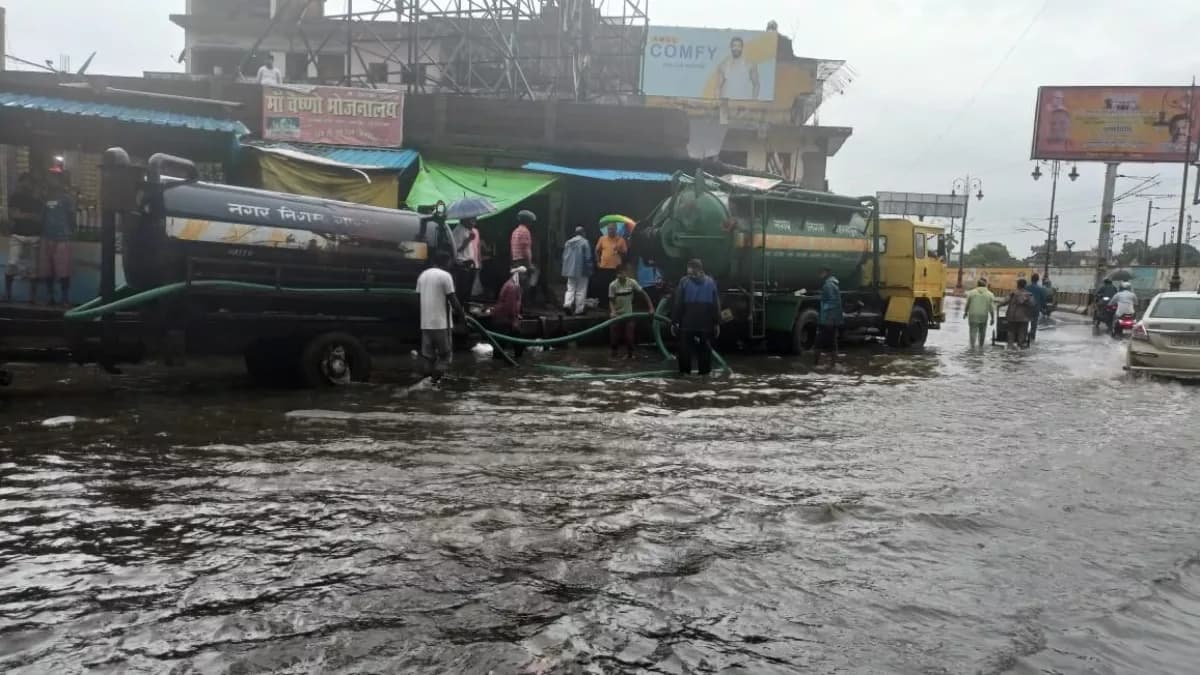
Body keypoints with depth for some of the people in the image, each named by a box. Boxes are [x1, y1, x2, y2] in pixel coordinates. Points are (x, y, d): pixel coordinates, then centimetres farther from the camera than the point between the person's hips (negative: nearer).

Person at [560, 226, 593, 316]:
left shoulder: (568, 242, 9)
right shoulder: (585, 242, -9)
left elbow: (564, 256, 13)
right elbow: (588, 258, -11)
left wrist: (567, 268, 21)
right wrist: (589, 270, -3)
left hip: (570, 270, 5)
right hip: (581, 271, -5)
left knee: (570, 289, 12)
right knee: (581, 291, 4)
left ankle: (567, 304, -9)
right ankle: (579, 310, 5)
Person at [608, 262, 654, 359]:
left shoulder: (632, 283, -12)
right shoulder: (613, 285, -14)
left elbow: (643, 294, -6)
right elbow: (611, 300, -10)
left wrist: (651, 307, -10)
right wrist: (612, 311, -27)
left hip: (628, 314, 1)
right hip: (616, 315, -1)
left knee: (629, 336, 1)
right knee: (615, 336, 5)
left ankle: (629, 354, 19)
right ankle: (614, 354, 22)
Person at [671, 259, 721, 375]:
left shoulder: (684, 281, -3)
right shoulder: (711, 282, 5)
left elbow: (677, 304, -6)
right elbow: (716, 305, 4)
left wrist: (674, 321, -2)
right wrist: (717, 323, 8)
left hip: (687, 323, -2)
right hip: (706, 324, 2)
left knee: (685, 348, 7)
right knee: (705, 349, 9)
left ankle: (685, 372, 7)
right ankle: (704, 372, 10)